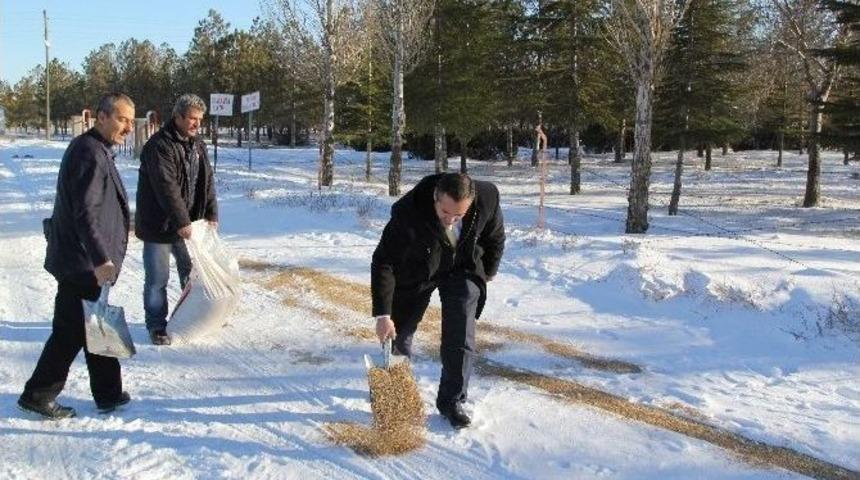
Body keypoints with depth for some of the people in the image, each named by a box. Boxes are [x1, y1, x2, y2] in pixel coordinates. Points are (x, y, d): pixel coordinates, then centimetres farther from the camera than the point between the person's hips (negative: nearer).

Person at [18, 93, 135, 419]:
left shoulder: (97, 150, 14)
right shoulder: (90, 154, -18)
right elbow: (85, 213, -25)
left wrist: (103, 256, 27)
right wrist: (101, 259, -27)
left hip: (87, 261, 11)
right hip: (83, 262, -11)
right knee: (71, 331, 0)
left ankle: (109, 395, 25)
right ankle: (37, 395, 14)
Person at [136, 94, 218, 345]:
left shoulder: (198, 146, 8)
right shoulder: (159, 145, -17)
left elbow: (207, 182, 9)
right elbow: (166, 187, -24)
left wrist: (211, 214, -2)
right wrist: (181, 221, -26)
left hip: (186, 223, 7)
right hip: (158, 224, -7)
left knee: (192, 272, 17)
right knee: (157, 279, 2)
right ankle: (156, 326, 14)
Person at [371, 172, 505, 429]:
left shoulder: (487, 197, -30)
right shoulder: (408, 212, -38)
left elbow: (495, 235, -7)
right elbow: (383, 262, -30)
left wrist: (488, 272, 6)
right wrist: (382, 314, -31)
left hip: (463, 270, 1)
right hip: (417, 271, -1)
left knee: (461, 338, -7)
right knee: (399, 329, 10)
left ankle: (451, 401, 8)